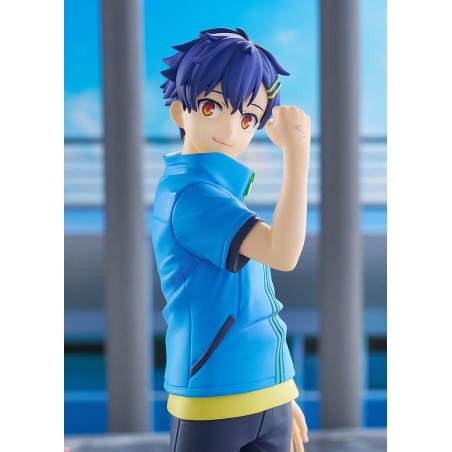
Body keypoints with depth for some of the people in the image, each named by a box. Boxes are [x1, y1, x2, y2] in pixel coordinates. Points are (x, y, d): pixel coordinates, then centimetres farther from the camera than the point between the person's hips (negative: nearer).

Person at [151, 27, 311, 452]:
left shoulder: (224, 192, 14)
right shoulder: (190, 192, -15)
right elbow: (283, 252, -29)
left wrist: (281, 398, 18)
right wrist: (297, 151, -29)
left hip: (266, 398, 9)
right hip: (213, 405, -9)